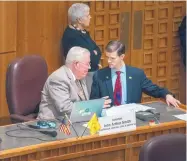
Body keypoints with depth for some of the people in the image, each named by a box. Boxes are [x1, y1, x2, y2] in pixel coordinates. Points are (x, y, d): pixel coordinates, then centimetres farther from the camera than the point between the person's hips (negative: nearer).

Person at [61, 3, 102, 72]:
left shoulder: (82, 32, 10)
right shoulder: (71, 36, -21)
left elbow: (97, 50, 11)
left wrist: (94, 54, -11)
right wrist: (94, 55, -7)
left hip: (92, 71, 9)